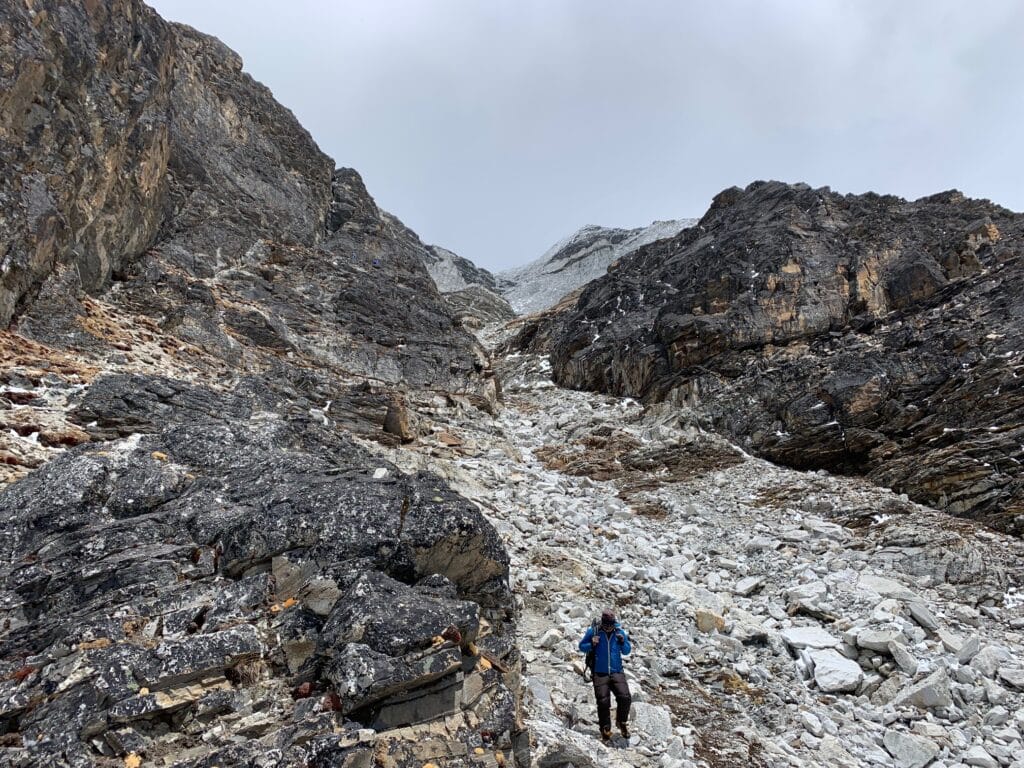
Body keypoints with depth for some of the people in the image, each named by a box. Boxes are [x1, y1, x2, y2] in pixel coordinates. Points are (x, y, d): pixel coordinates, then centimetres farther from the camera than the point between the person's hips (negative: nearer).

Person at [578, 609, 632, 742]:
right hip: (600, 673, -1)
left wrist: (623, 642, -8)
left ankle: (622, 722, 13)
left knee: (625, 697, -15)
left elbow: (627, 651, 14)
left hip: (617, 672, 1)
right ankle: (605, 729, 13)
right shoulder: (593, 631, -3)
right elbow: (582, 646, 6)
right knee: (603, 702, -9)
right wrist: (591, 644, -15)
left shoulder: (620, 632, 4)